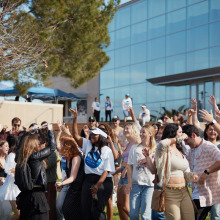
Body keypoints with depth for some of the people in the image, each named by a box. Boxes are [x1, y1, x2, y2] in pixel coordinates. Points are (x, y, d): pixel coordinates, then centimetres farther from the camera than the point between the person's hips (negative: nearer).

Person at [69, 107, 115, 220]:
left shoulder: (107, 151, -4)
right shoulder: (88, 145, 11)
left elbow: (106, 170, -10)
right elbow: (76, 136, 4)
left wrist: (98, 185, -21)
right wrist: (75, 119, -4)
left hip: (103, 182, -5)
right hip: (88, 180, 5)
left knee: (97, 210, -8)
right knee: (85, 209, 4)